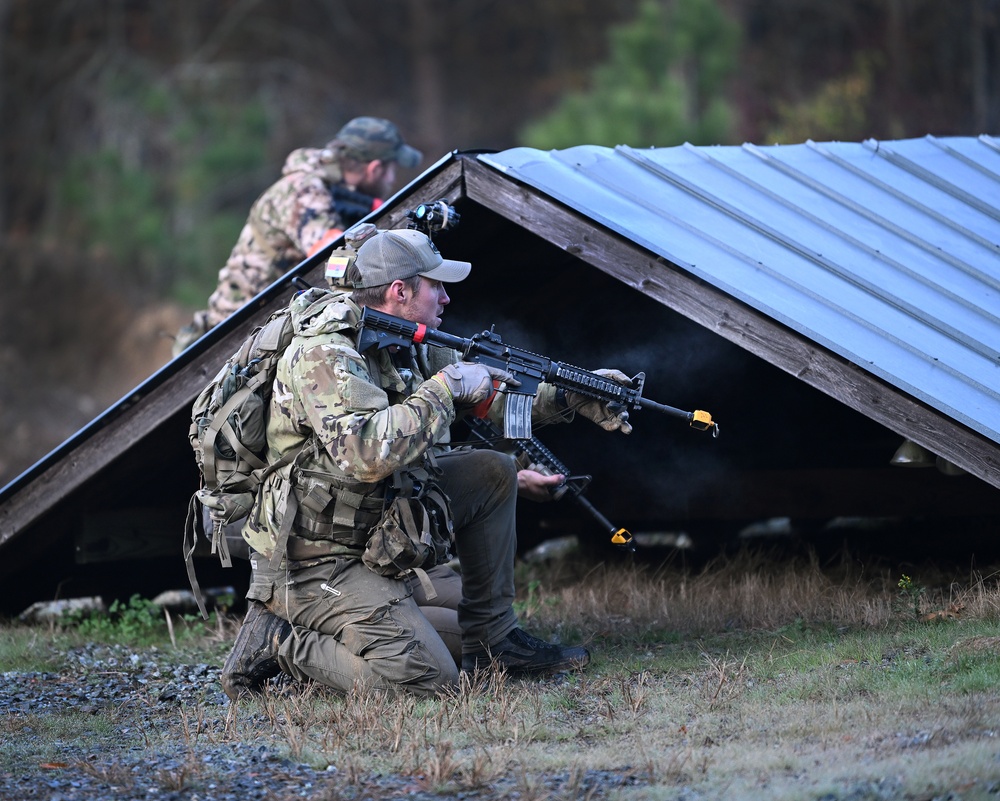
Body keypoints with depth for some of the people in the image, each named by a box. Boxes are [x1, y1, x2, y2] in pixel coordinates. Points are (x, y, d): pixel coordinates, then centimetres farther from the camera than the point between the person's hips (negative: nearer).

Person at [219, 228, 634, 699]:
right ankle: (279, 640, -4)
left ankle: (494, 639, 15)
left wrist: (574, 395, 8)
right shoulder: (324, 356, -22)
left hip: (375, 543, 10)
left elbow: (489, 388, 19)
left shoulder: (405, 348, 6)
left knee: (493, 472, 10)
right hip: (316, 565, -10)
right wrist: (445, 389, -26)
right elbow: (367, 453, -36)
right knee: (428, 676, -21)